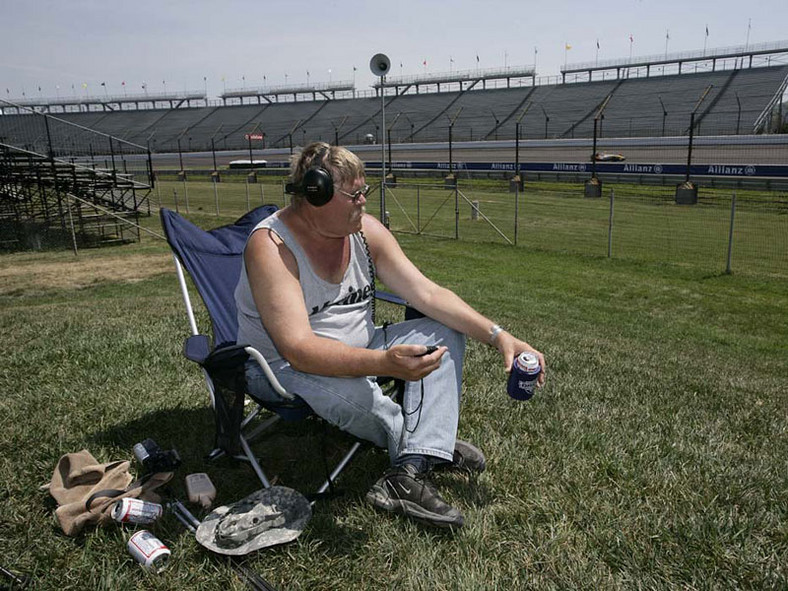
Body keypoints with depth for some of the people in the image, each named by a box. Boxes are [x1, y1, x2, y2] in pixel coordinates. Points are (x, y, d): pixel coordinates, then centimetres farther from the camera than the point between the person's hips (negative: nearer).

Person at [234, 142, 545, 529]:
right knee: (347, 391, -38)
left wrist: (498, 335, -18)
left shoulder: (366, 230, -5)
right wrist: (385, 363, -47)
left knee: (445, 334, -7)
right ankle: (432, 448, -2)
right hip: (282, 365, -6)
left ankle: (409, 472, -23)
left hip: (357, 349, 7)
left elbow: (426, 293, -7)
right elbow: (299, 348, -33)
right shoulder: (271, 246, -24)